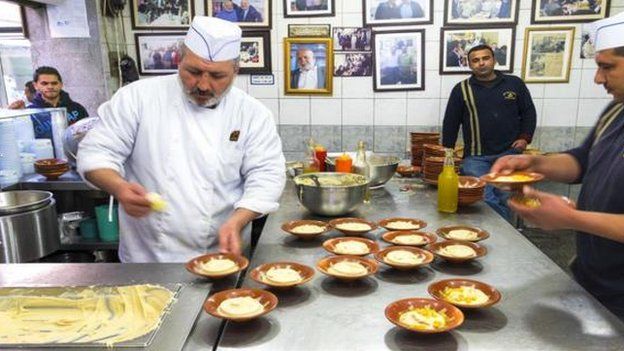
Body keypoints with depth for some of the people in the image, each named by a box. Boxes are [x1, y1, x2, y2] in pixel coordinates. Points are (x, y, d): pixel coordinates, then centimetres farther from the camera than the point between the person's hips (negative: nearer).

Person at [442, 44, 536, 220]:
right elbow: (450, 123, 7)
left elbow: (529, 112, 14)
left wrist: (525, 138, -1)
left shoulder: (514, 84, 8)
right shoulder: (461, 89, 5)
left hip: (509, 154, 1)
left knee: (504, 201, 3)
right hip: (476, 157, -1)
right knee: (484, 200, -10)